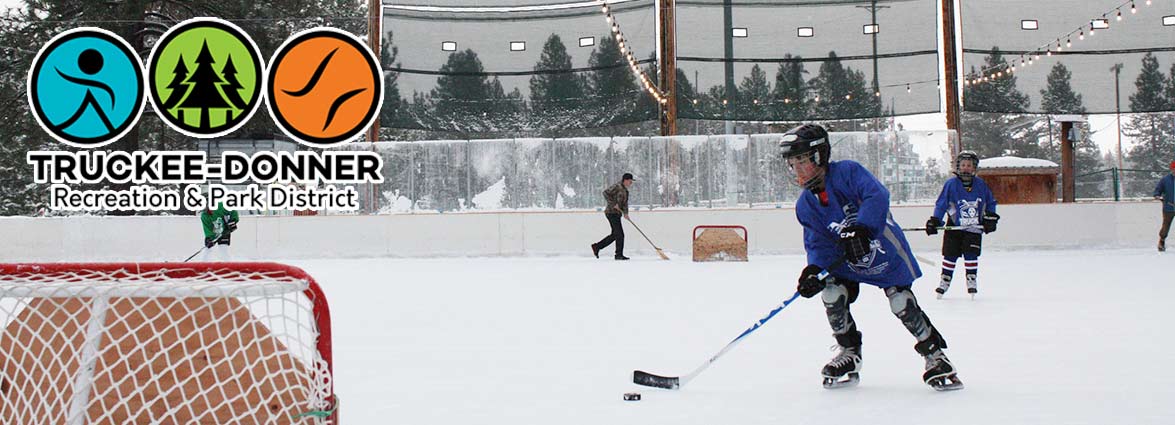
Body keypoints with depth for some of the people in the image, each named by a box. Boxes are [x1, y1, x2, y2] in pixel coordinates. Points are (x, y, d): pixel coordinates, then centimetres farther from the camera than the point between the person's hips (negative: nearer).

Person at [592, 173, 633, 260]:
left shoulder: (626, 191, 17)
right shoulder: (617, 187, -12)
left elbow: (625, 203, 11)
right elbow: (605, 193, -18)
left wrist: (625, 213, -7)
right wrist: (613, 204, -21)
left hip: (617, 214, 10)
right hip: (611, 213, -10)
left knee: (614, 235, 13)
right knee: (620, 234, -8)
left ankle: (597, 247, 20)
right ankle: (619, 255, 0)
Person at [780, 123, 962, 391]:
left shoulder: (847, 172, -21)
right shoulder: (805, 205, -5)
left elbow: (876, 196, -35)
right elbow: (818, 243, -7)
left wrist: (861, 230, -47)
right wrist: (813, 270, -26)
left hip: (886, 251, -5)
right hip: (846, 261, 5)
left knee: (903, 305, -11)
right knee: (832, 296, -15)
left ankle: (934, 353, 10)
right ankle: (850, 353, 8)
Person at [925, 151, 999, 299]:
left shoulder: (980, 184, -1)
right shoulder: (951, 184, -8)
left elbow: (991, 202, 11)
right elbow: (941, 204, -6)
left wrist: (990, 217, 1)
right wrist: (935, 220, -14)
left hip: (974, 227, 1)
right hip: (954, 225, -1)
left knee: (971, 254, -6)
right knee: (950, 254, 1)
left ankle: (971, 281, 4)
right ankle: (945, 281, 12)